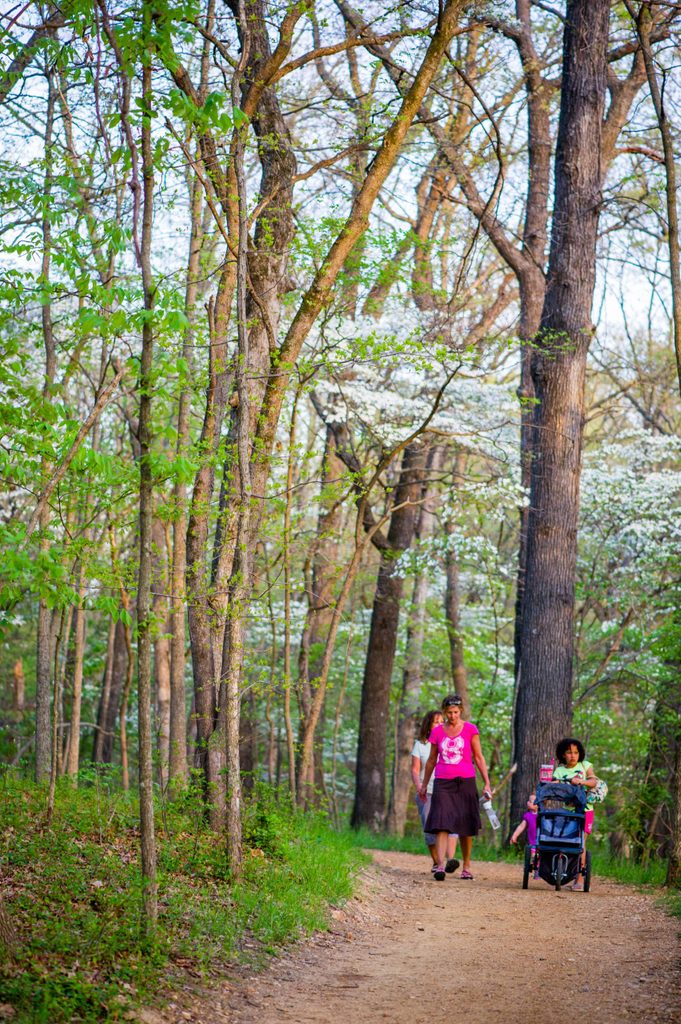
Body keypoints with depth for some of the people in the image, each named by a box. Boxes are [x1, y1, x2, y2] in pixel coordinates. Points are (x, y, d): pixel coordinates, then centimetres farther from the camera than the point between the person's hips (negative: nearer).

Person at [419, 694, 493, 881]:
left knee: (466, 827, 4)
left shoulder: (470, 729, 2)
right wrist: (424, 785, 21)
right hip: (443, 783, 1)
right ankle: (440, 866, -21)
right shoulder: (437, 731, 6)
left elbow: (478, 758, 4)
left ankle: (466, 867, 15)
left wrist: (487, 783, -2)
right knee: (441, 825, -13)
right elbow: (431, 760, 17)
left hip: (465, 781, -1)